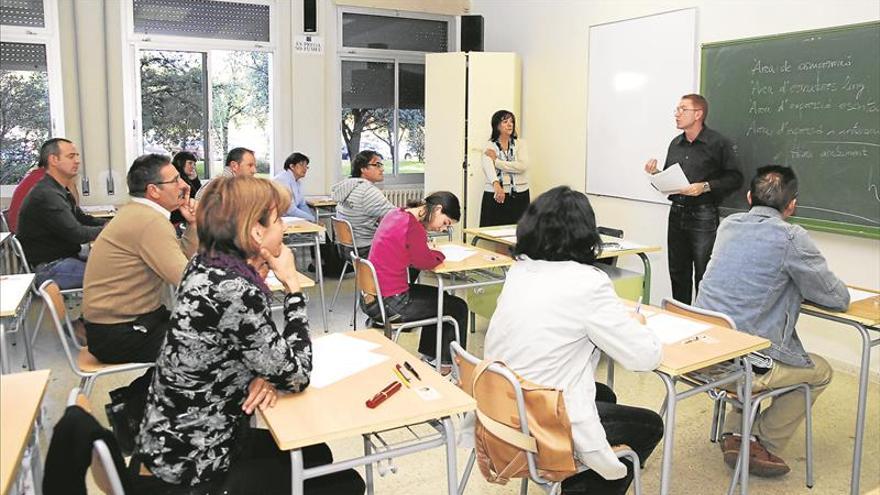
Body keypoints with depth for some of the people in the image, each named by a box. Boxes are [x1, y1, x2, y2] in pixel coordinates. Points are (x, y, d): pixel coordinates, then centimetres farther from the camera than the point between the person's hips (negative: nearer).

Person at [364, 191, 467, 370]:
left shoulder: (396, 214, 5)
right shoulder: (413, 228, -23)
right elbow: (424, 262, -10)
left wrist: (431, 252, 3)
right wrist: (439, 254, 8)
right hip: (389, 304, -10)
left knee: (439, 297, 28)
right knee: (458, 308, 6)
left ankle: (429, 356, 37)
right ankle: (449, 364, 24)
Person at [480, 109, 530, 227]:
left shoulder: (520, 144, 7)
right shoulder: (489, 146, 2)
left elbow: (523, 166, -10)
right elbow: (487, 166, -18)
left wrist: (496, 161, -11)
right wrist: (496, 184, -37)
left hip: (519, 196, 1)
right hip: (495, 195, -1)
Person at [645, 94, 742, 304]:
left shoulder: (718, 143, -6)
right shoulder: (675, 144, 13)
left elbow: (735, 178, -10)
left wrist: (705, 187, -19)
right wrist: (655, 174, 1)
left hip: (703, 216, -6)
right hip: (676, 214, 6)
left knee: (703, 276, -2)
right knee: (678, 273, 12)